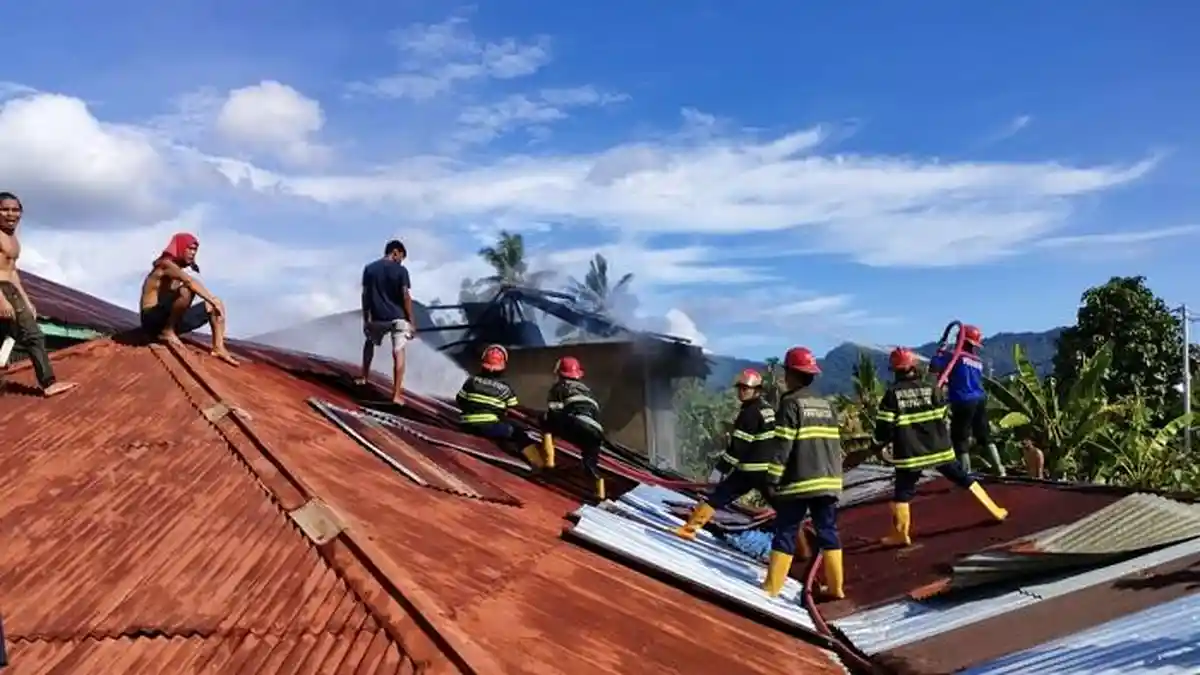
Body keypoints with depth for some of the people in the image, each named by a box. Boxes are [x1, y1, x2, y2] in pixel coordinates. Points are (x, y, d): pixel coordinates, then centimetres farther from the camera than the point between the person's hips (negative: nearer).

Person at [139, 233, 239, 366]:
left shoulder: (177, 270, 19)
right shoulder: (166, 264, -10)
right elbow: (190, 281, -26)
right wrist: (213, 299, -26)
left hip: (170, 320, 9)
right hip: (153, 320, -9)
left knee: (212, 306, 5)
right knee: (186, 291, -33)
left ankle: (219, 348, -11)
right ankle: (168, 332, -17)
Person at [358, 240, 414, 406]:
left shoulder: (369, 269, 1)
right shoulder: (401, 270, -8)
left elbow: (365, 296, 3)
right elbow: (406, 297, -10)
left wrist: (365, 319, 11)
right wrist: (410, 321, -3)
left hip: (377, 318, 3)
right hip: (398, 317, -3)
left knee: (369, 342, 31)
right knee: (398, 353, 1)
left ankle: (364, 377, 37)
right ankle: (396, 395, -3)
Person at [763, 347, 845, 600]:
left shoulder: (790, 404, -9)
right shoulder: (827, 406, 12)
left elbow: (782, 446, -14)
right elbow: (835, 445, 15)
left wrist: (772, 480, -10)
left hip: (798, 482, -6)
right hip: (828, 481, 6)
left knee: (785, 534, 0)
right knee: (828, 532, 12)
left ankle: (771, 587, 3)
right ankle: (835, 586, 15)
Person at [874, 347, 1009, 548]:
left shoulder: (892, 393, -9)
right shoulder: (932, 388, -1)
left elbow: (884, 425, -8)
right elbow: (943, 418, 7)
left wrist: (876, 445, 8)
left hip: (909, 454, -3)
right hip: (939, 448, 3)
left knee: (902, 493, 9)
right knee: (965, 479, 17)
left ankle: (900, 534, 10)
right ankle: (995, 510, 25)